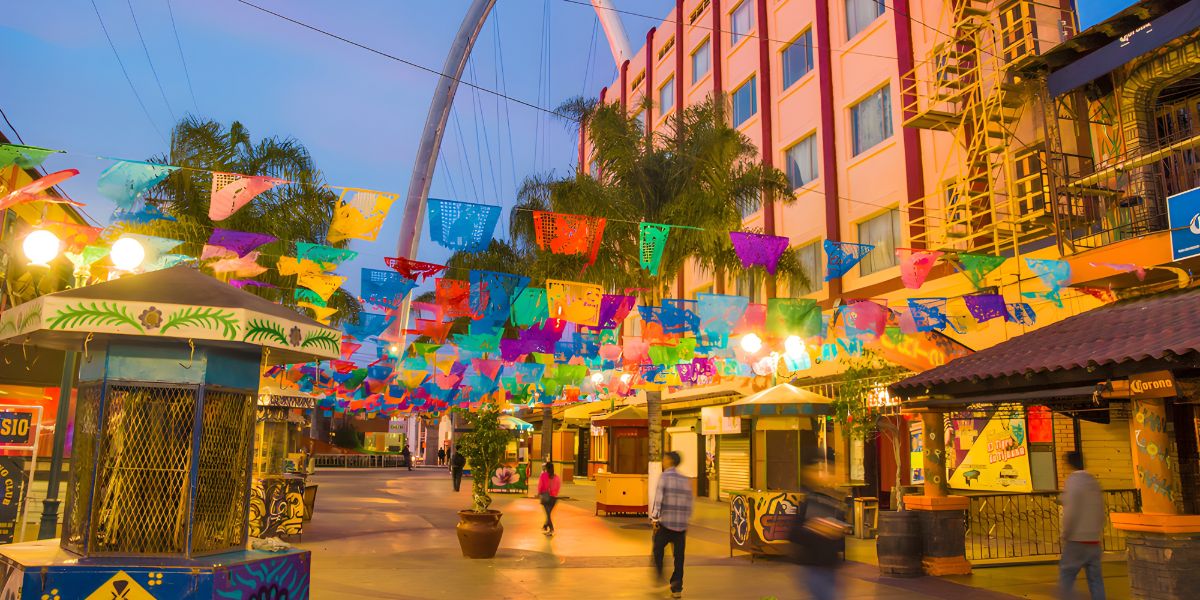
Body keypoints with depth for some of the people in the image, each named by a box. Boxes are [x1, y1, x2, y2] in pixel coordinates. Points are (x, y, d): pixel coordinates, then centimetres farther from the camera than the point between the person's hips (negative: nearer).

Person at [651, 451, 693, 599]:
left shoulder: (664, 477, -5)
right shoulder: (686, 480, 10)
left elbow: (658, 499, -12)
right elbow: (689, 504, 11)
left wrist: (654, 518, -9)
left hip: (665, 522, -4)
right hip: (681, 525, 4)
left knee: (658, 549, 19)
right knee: (679, 557, 9)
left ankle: (659, 575, 15)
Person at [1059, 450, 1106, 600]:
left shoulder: (1073, 481, -12)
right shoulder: (1093, 481, 9)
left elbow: (1071, 513, -16)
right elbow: (1101, 512, 12)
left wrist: (1065, 535, -6)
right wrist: (1096, 531, 19)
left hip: (1077, 541, -7)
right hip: (1094, 541, 7)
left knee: (1066, 575, 1)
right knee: (1095, 578, 9)